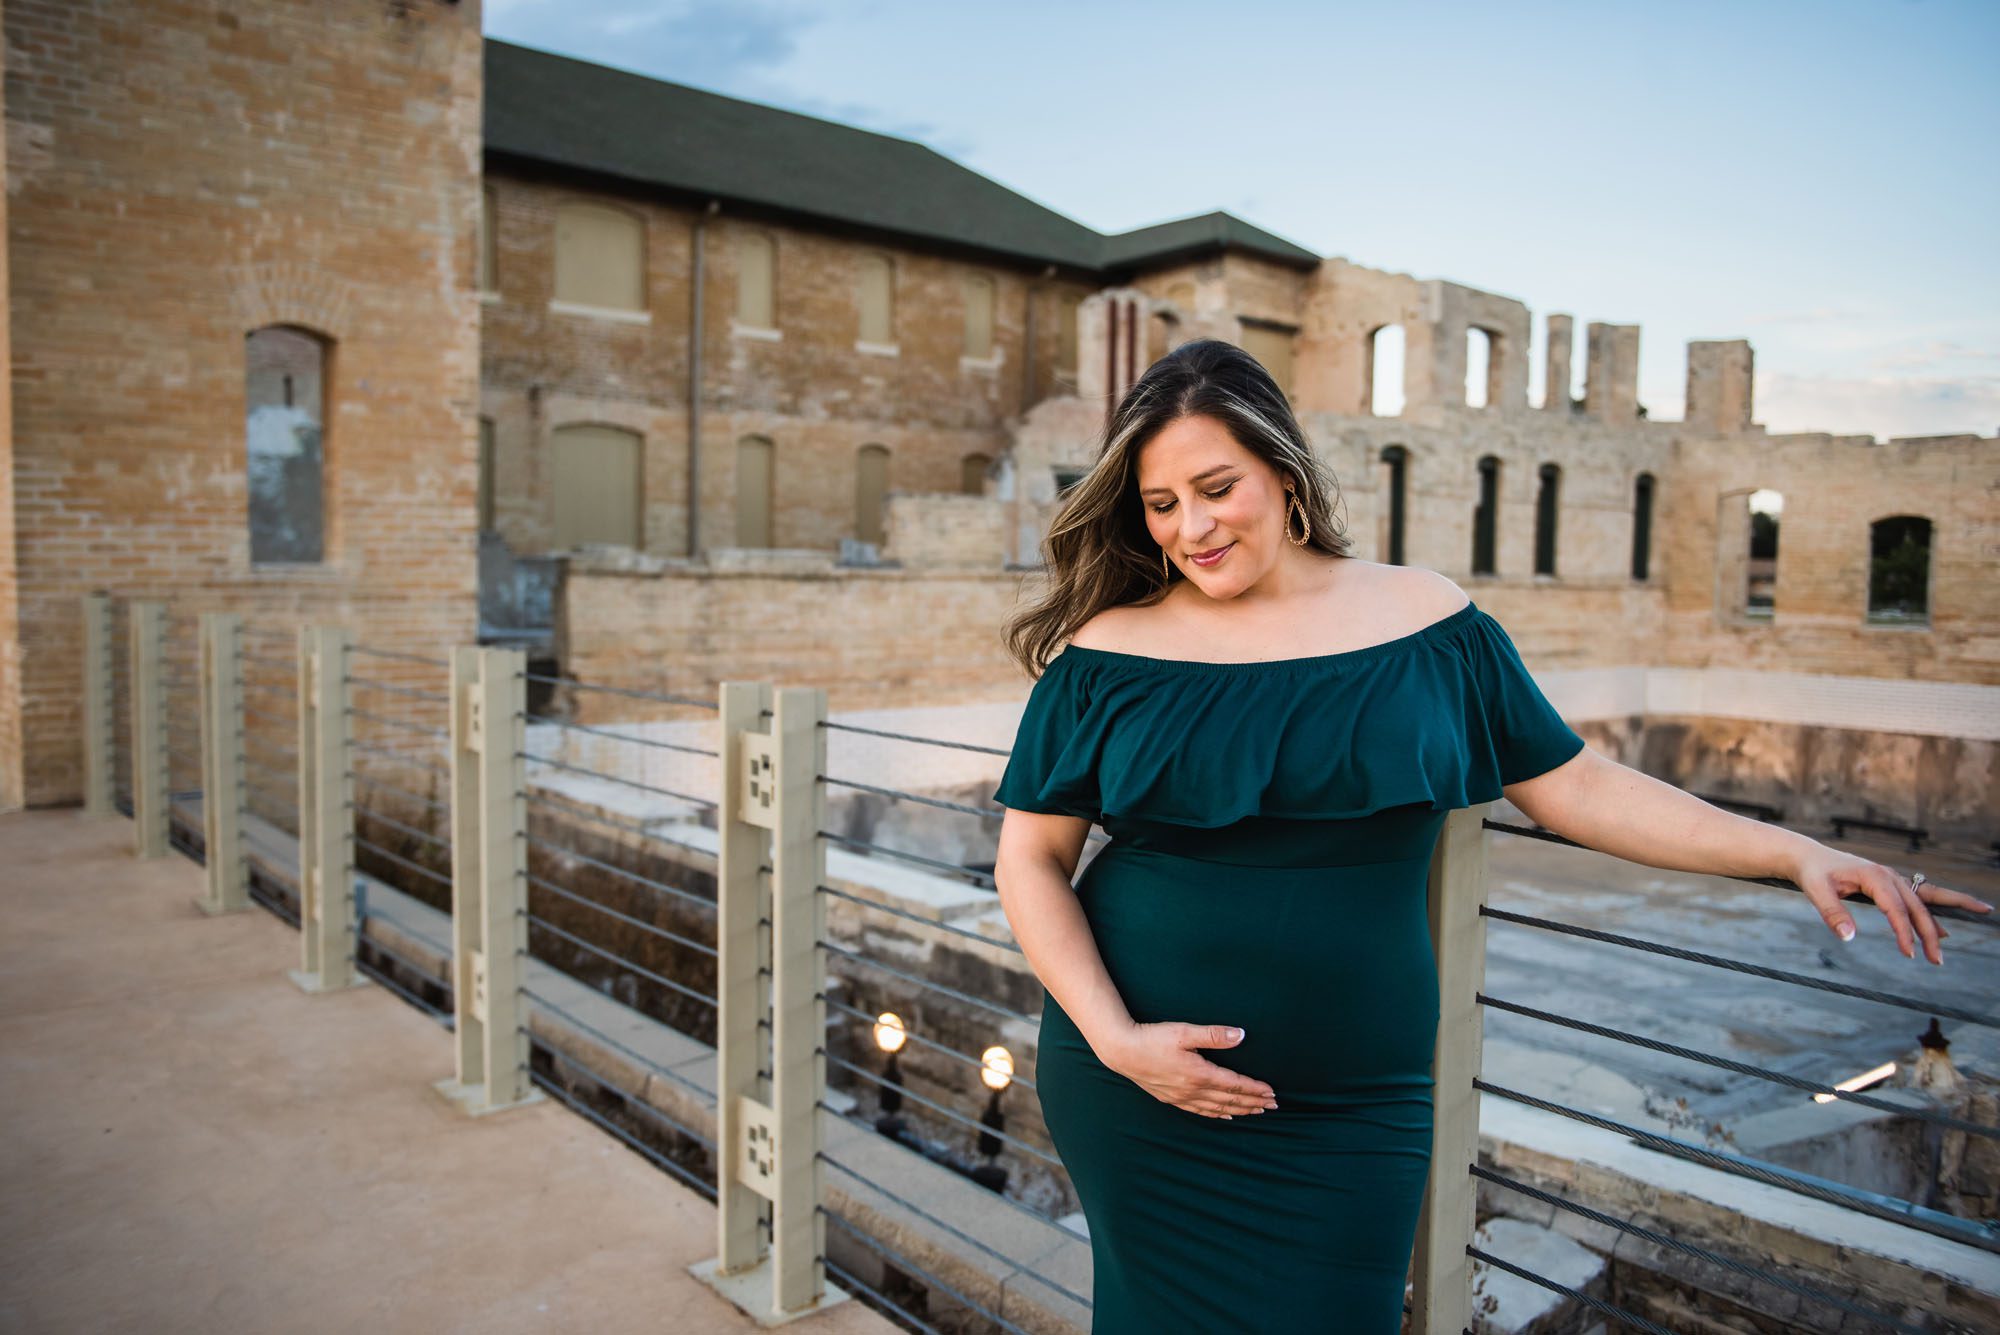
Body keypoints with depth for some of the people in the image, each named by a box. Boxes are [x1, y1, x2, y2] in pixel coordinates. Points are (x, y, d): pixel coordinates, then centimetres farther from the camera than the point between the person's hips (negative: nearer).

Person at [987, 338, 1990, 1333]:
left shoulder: (1424, 621, 0)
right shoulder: (1105, 651, -4)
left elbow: (1573, 786, 5)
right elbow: (1030, 856, -2)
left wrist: (1796, 853, -2)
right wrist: (1116, 1039, -12)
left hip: (1351, 1111, 1)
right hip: (1136, 1094, 0)